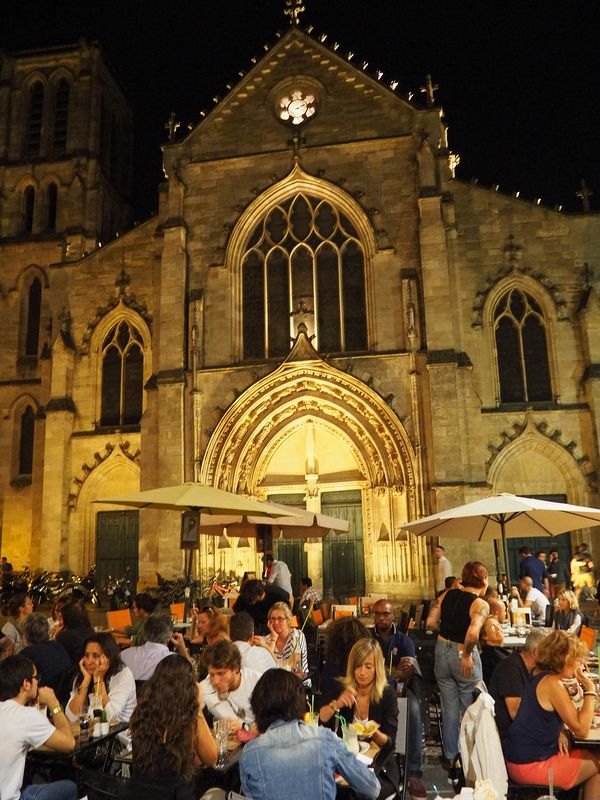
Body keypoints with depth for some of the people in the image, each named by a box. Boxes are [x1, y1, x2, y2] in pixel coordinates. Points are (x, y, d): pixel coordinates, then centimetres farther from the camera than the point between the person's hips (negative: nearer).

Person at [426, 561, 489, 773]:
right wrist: (467, 655, -17)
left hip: (442, 651, 5)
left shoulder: (447, 595, -1)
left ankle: (451, 757, 28)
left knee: (449, 707, 17)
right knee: (471, 708, 14)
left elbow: (430, 622, -4)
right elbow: (473, 633, -31)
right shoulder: (481, 605, -15)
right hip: (463, 655, -5)